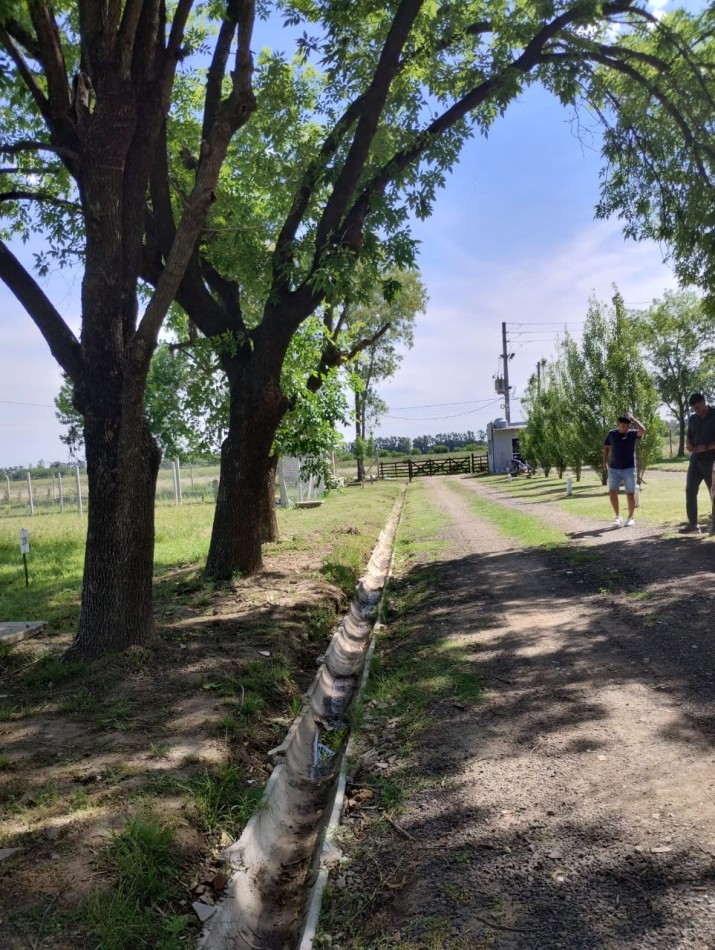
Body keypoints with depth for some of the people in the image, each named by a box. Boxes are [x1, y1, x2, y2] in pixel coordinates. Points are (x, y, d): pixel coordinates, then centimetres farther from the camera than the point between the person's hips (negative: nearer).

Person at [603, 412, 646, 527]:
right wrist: (605, 463, 5)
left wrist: (633, 418, -15)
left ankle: (630, 518, 17)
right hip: (614, 469, 1)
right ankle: (617, 516, 8)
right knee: (612, 492, -8)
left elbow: (643, 430, -24)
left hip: (629, 469, -1)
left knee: (630, 494, 3)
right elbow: (606, 448, 12)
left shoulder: (632, 433, -3)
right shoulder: (612, 434, 3)